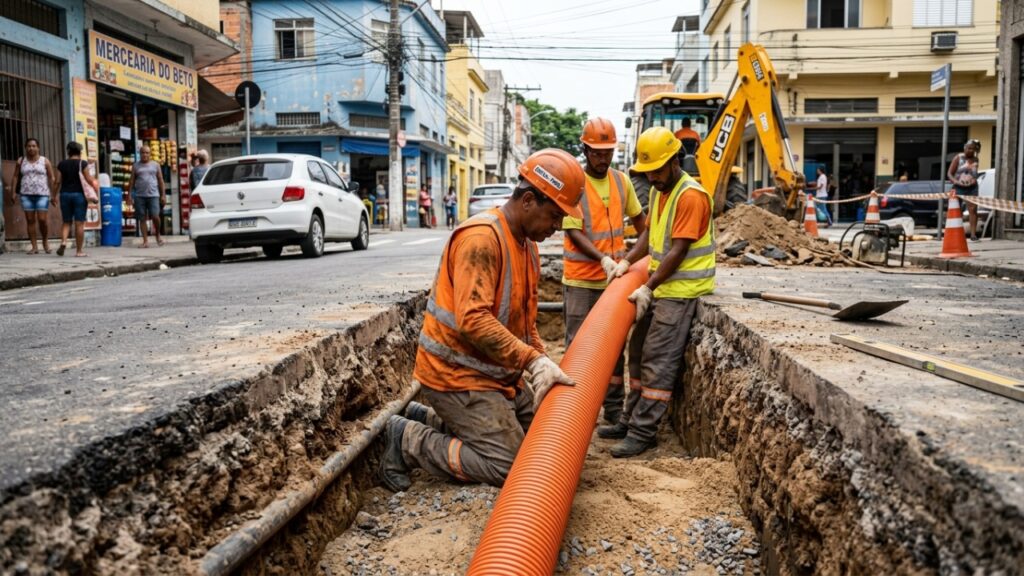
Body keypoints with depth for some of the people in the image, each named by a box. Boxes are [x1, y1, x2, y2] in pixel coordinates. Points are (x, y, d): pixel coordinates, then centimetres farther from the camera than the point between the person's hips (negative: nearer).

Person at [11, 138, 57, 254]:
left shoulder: (45, 161, 4)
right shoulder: (21, 161, 9)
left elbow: (52, 178, 2)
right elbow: (16, 177, 10)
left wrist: (53, 194, -4)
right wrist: (13, 192, 0)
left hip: (42, 194, -2)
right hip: (26, 194, 2)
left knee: (42, 219, -9)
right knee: (30, 220, 2)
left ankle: (45, 241, 15)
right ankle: (34, 247, 5)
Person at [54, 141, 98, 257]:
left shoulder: (62, 164, 6)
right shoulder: (83, 163, -4)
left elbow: (58, 181, 4)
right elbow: (89, 179, -7)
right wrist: (95, 184, 13)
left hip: (65, 194, 3)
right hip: (79, 194, -3)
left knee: (66, 222, 13)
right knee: (79, 223, -1)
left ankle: (63, 241, -13)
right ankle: (79, 251, 0)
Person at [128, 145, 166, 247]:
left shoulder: (155, 165, 10)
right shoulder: (136, 166, 11)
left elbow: (160, 180, 10)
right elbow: (131, 181, 9)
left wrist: (162, 195, 4)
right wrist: (129, 194, 1)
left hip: (153, 195, -1)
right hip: (139, 196, 1)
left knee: (155, 216, -12)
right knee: (142, 219, 0)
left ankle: (157, 234, 14)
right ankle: (145, 240, 4)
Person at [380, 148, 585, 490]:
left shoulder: (527, 242, 10)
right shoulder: (481, 237, -22)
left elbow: (525, 318, 17)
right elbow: (473, 320, -31)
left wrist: (543, 365, 5)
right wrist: (533, 361, -30)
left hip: (497, 373, 10)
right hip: (457, 374, -10)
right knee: (510, 467, -11)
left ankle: (431, 421, 18)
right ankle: (408, 440, 2)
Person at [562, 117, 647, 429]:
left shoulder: (621, 180, 6)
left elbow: (638, 217, 20)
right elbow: (574, 232, -15)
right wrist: (602, 258, -27)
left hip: (615, 279, 5)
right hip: (581, 281, -5)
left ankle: (615, 409, 23)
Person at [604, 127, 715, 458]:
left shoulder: (691, 196, -17)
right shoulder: (658, 191, 12)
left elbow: (678, 251, -20)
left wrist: (648, 288, -20)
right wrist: (626, 262, 3)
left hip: (680, 290, -9)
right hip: (660, 286, 9)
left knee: (659, 362, -9)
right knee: (643, 354, 15)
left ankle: (643, 433, -5)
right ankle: (632, 417, 26)